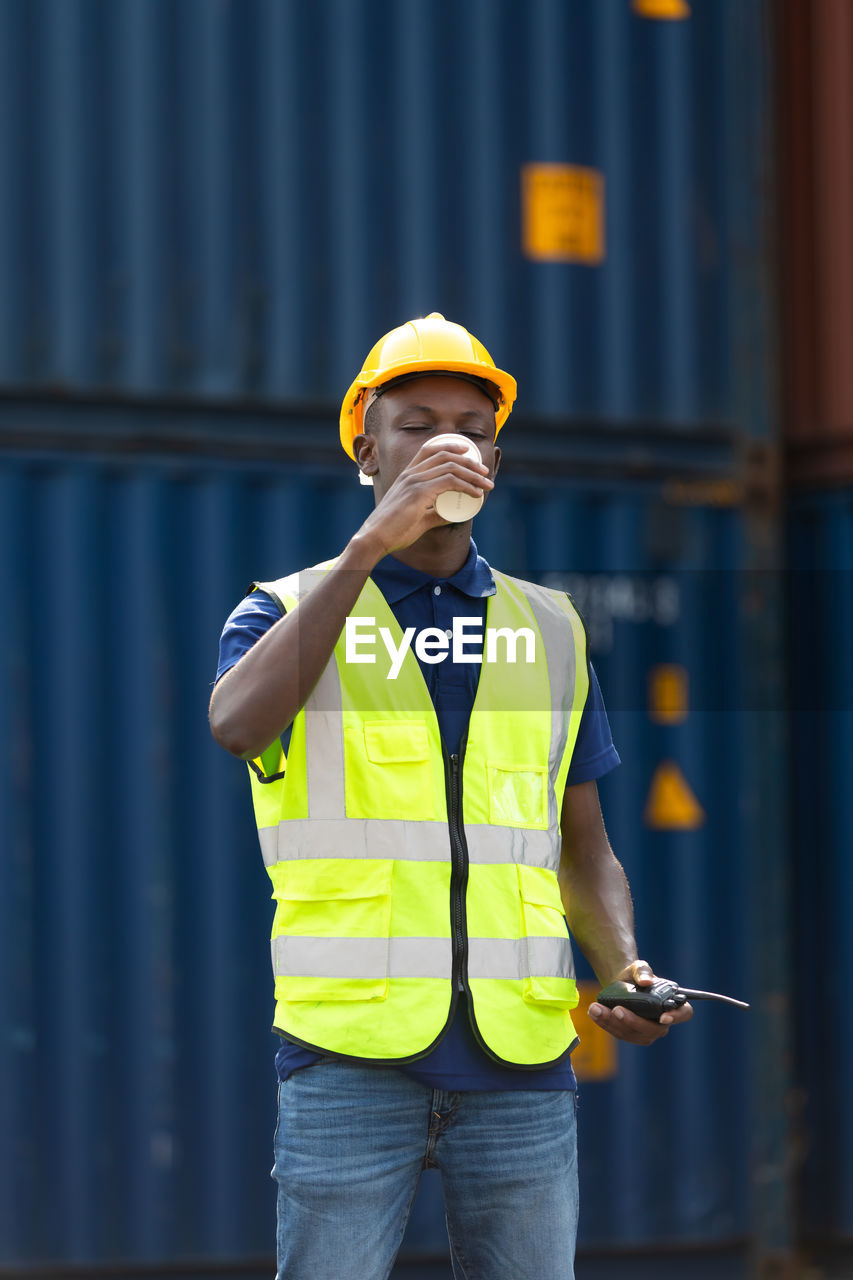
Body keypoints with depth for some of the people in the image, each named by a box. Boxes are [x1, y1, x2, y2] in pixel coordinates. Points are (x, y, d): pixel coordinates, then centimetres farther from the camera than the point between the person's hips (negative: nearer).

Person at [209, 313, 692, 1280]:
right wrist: (371, 544, -18)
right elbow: (237, 722, -17)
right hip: (349, 1056, -3)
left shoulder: (548, 628, 16)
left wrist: (623, 966, -1)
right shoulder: (293, 610, 7)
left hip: (520, 1061, 3)